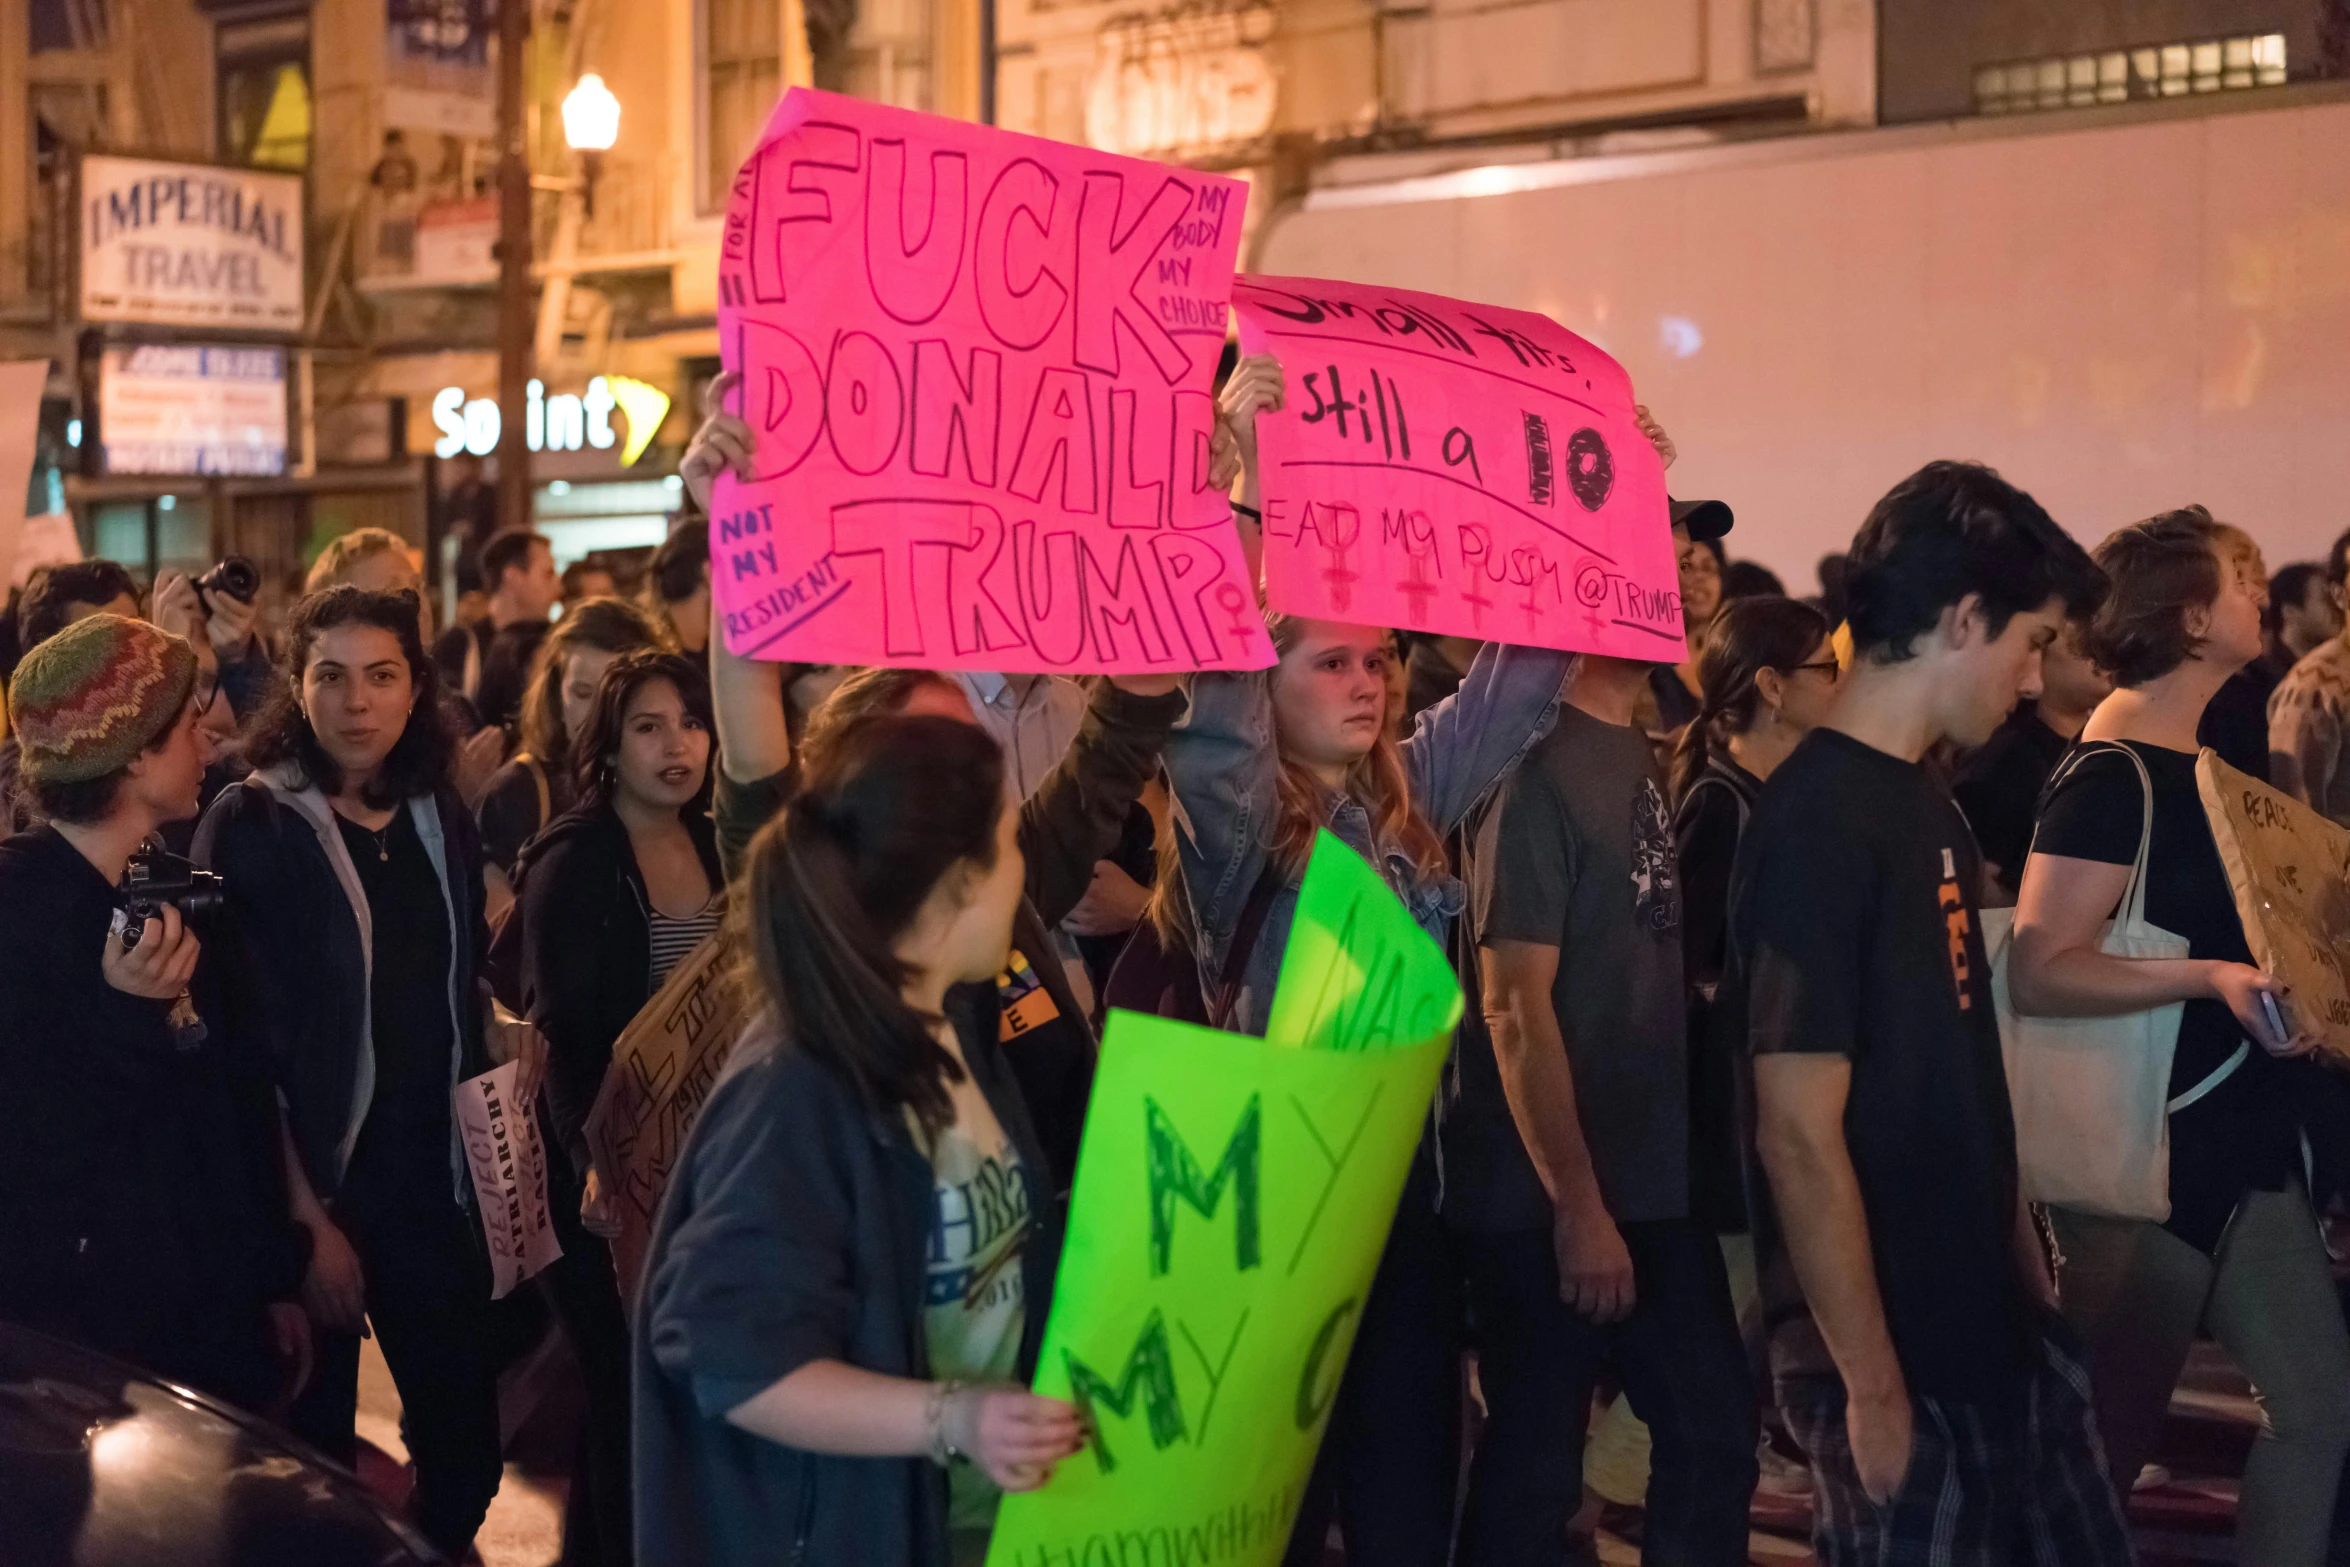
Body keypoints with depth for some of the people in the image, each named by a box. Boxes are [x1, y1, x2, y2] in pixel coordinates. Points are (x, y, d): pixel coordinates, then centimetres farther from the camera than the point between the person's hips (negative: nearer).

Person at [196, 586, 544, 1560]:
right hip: (310, 1186, -5)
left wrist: (493, 1029, -1)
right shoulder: (252, 827, -10)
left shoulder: (442, 820, 7)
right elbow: (240, 1041, -13)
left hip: (431, 1179, 5)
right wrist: (303, 1218, -17)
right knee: (312, 1460, 5)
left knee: (467, 1451, 10)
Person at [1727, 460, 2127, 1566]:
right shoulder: (1818, 825, -18)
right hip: (1897, 1358, -8)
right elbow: (1801, 1138, -20)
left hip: (1996, 1327, 8)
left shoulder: (1930, 810, 9)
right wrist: (1871, 1390, -18)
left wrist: (2034, 1275, 14)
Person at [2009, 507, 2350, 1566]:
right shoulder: (2112, 778, -16)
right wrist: (2209, 977, -33)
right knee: (2112, 1435, 3)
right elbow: (2038, 972, -25)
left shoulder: (2210, 758, 11)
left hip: (2243, 1139, 9)